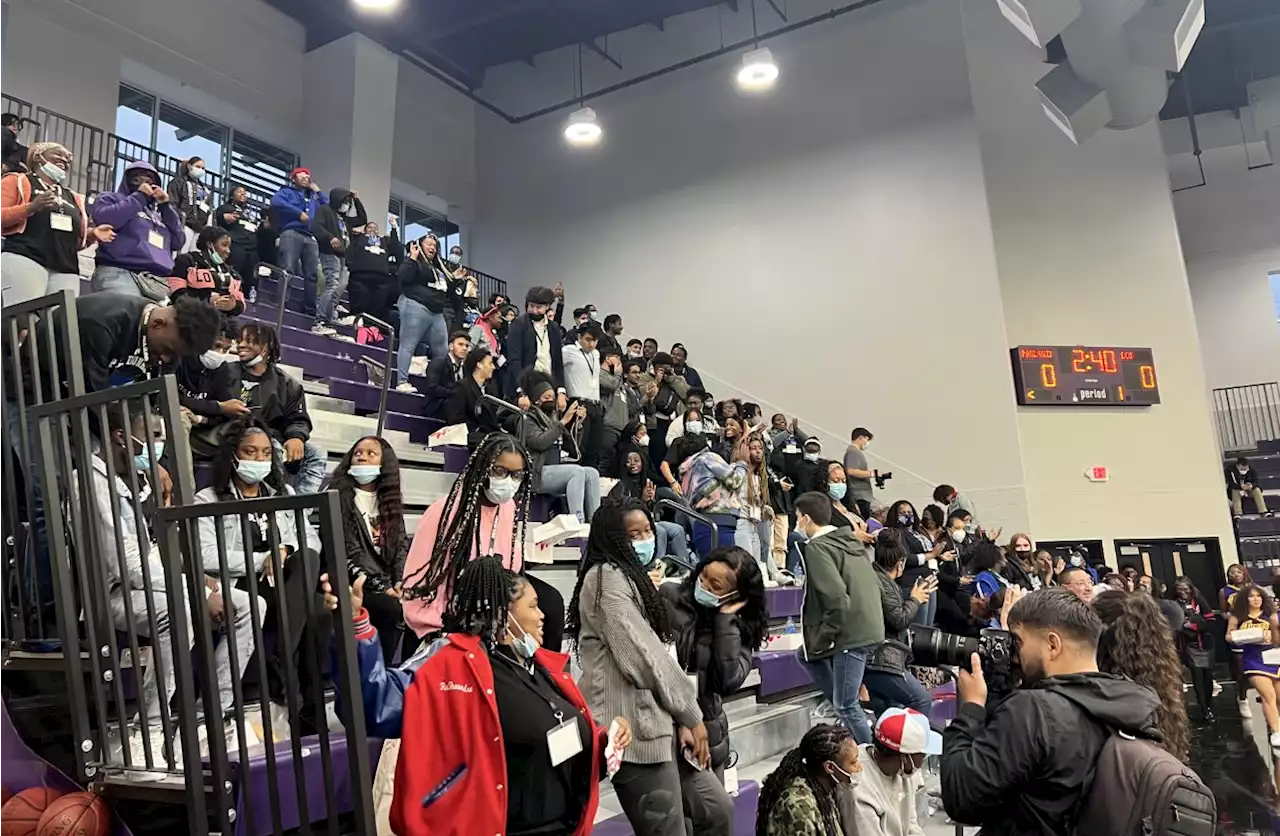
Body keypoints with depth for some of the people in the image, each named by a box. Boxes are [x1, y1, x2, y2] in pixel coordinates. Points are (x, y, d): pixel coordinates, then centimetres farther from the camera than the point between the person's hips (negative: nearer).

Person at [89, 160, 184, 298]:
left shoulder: (158, 213, 33)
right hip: (118, 273, -5)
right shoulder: (111, 198, 21)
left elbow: (178, 242, 21)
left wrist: (166, 206, 16)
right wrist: (139, 196, 6)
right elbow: (104, 219, -3)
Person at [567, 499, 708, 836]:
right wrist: (690, 715, -8)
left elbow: (657, 652, 12)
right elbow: (643, 656, -16)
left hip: (652, 720, 9)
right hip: (633, 725, -9)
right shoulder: (606, 577, -11)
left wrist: (681, 719, 3)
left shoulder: (634, 578, 19)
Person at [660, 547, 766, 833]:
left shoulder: (742, 627, 0)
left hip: (710, 731, 5)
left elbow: (728, 682, -15)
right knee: (718, 811, -12)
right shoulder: (668, 599, -8)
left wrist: (726, 620, -15)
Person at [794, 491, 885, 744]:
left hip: (852, 633, -9)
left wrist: (823, 636, -11)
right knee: (807, 653, 23)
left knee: (846, 706, 2)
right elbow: (873, 584, 17)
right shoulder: (850, 540, 13)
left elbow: (836, 597, -24)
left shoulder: (817, 547, -13)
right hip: (868, 627, 9)